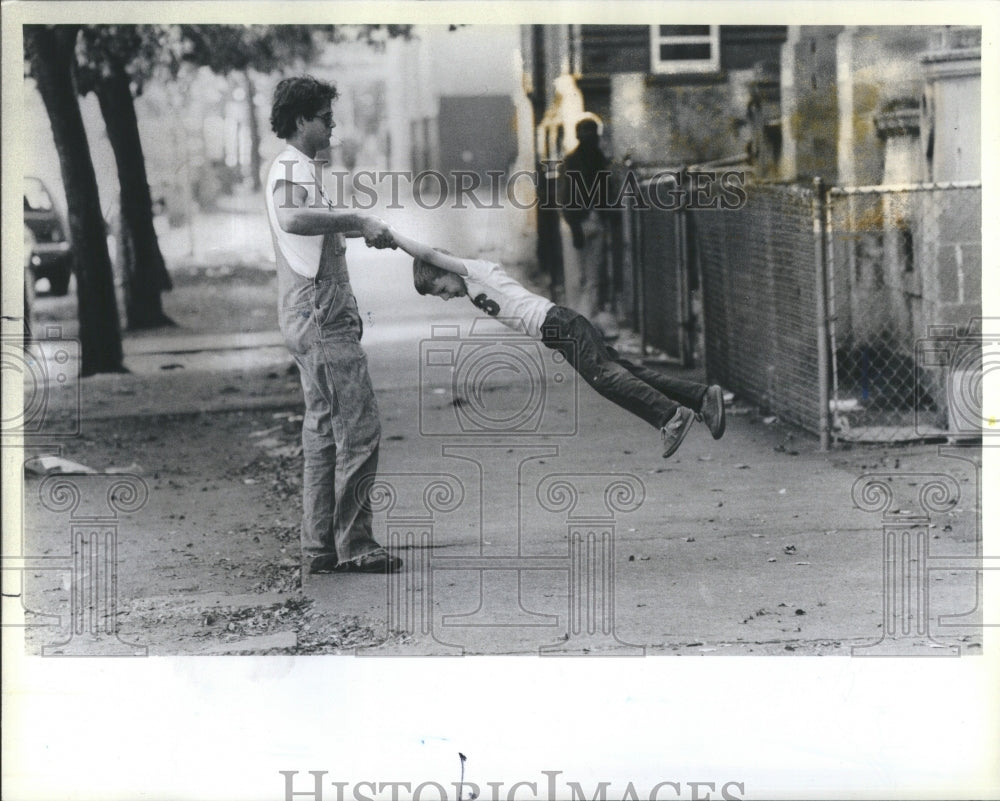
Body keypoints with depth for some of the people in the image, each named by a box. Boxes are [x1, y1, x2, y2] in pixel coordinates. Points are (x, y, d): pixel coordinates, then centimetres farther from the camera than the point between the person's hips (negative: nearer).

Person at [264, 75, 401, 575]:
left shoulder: (300, 168, 21)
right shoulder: (291, 167, -12)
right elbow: (292, 219, -35)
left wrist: (363, 229, 34)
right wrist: (359, 221, -32)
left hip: (315, 319, 11)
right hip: (320, 317, -11)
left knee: (324, 431, 10)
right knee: (359, 429, -9)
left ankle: (320, 547, 12)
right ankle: (353, 545, -7)